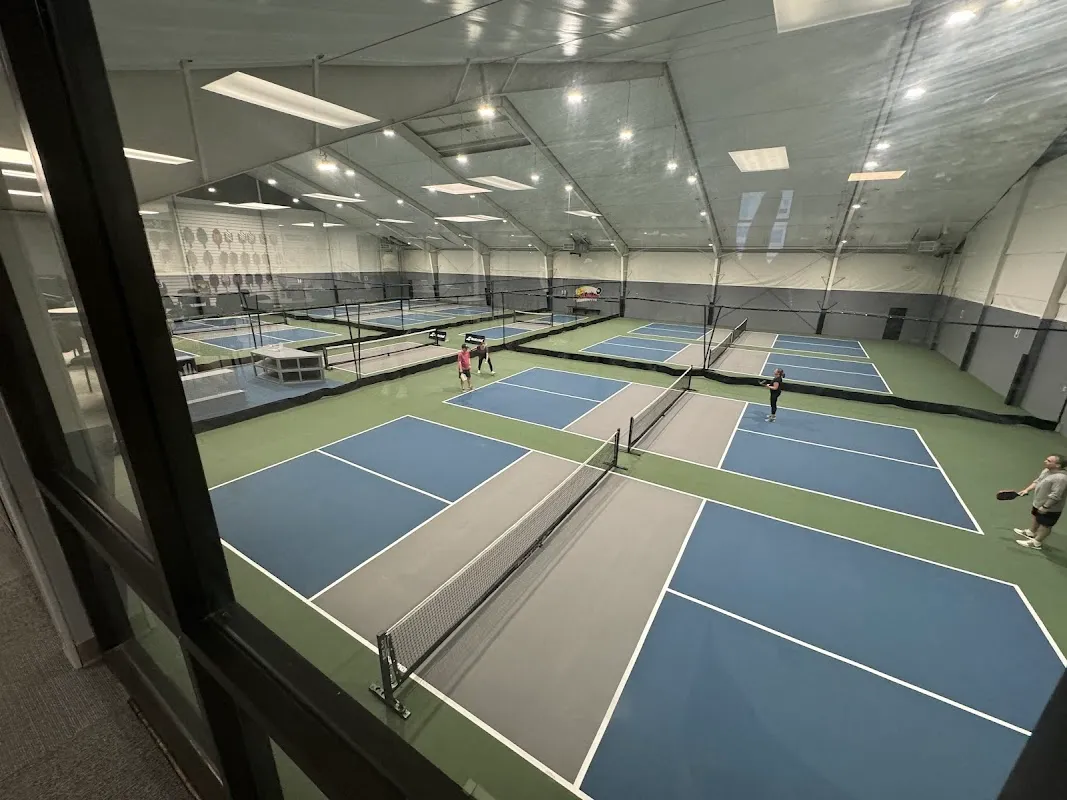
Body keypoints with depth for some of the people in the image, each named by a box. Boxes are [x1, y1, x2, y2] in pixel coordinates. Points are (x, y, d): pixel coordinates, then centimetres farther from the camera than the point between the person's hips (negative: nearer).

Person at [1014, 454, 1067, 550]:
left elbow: (1055, 496, -30)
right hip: (1039, 503, 9)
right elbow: (1037, 481, 12)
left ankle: (1036, 543, 22)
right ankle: (1031, 533, 49)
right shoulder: (1047, 470, -3)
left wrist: (1045, 507, -24)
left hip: (1050, 509, -9)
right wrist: (1027, 489, 3)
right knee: (1035, 517, 28)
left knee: (1045, 525, 9)